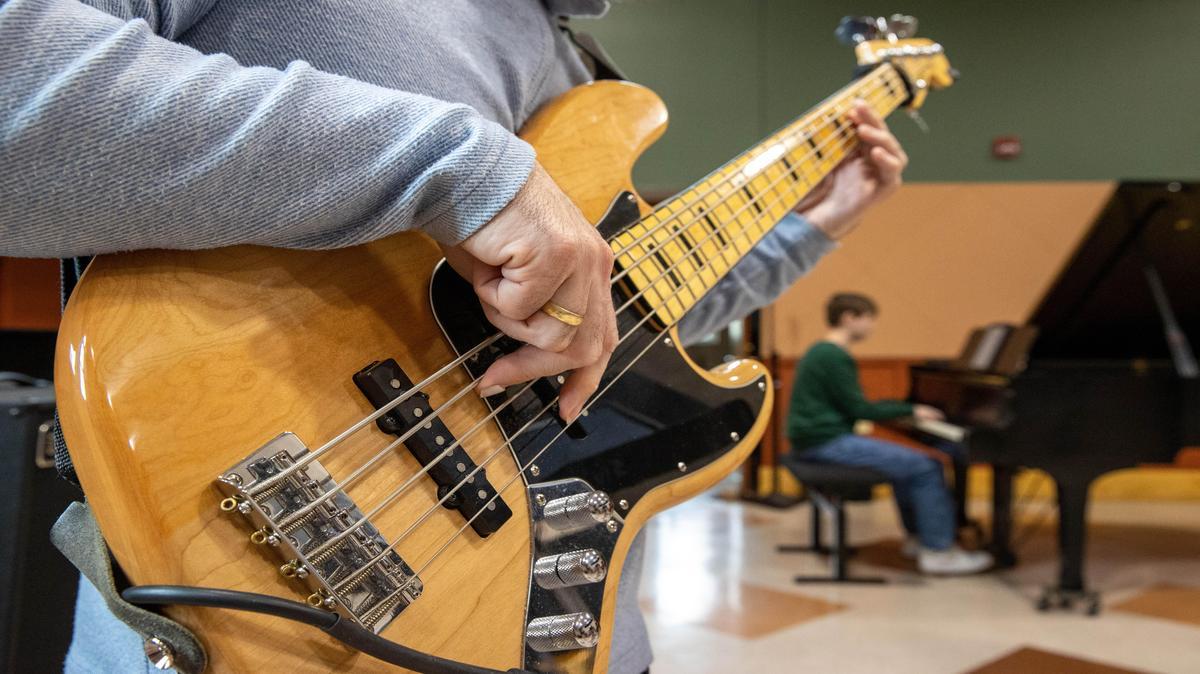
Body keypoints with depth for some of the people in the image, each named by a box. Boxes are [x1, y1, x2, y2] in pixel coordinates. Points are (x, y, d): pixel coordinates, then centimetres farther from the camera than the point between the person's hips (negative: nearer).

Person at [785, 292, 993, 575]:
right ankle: (938, 551, -3)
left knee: (907, 463, 23)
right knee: (925, 467, -11)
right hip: (827, 442, -11)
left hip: (821, 437, 11)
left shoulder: (822, 352, 15)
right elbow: (859, 410, -17)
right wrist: (911, 410, -7)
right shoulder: (835, 357, -16)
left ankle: (918, 536, 29)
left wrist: (906, 408, 15)